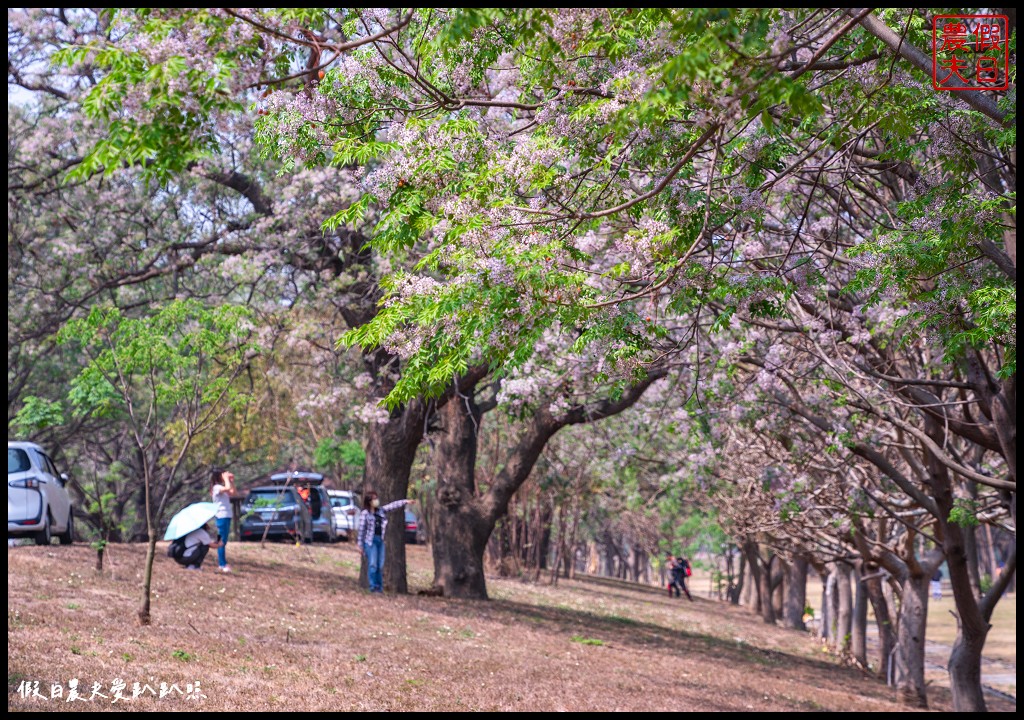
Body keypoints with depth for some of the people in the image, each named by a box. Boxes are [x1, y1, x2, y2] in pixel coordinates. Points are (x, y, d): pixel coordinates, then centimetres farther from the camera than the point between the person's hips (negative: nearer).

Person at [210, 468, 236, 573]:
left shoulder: (221, 488, 18)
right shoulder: (217, 487, -11)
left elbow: (232, 491, 20)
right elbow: (228, 488, -29)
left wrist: (232, 480, 14)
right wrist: (226, 479, -15)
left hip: (226, 516, 10)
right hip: (222, 516, -10)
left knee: (223, 541, 11)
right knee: (222, 541, -10)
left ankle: (222, 563, 16)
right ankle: (222, 565, -11)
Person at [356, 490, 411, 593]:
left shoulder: (380, 511, 12)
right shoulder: (365, 513, -6)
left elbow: (392, 506, 10)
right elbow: (361, 529, -6)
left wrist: (405, 502, 1)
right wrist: (359, 545, -7)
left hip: (380, 540, 6)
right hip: (370, 541, -6)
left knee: (380, 565, 6)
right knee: (372, 565, -8)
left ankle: (380, 587, 11)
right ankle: (373, 587, -4)